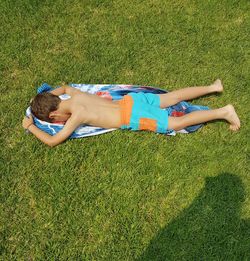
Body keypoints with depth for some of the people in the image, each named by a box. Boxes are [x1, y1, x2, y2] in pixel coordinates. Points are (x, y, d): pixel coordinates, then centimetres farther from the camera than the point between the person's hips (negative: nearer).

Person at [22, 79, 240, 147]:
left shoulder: (76, 116, -16)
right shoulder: (76, 96, 6)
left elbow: (52, 141, -15)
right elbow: (64, 87, 32)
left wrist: (31, 127, -3)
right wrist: (44, 97, 24)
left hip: (132, 118, -7)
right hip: (132, 99, 8)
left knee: (177, 123, -2)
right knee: (172, 98, 19)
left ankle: (223, 112, -3)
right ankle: (212, 87, 26)